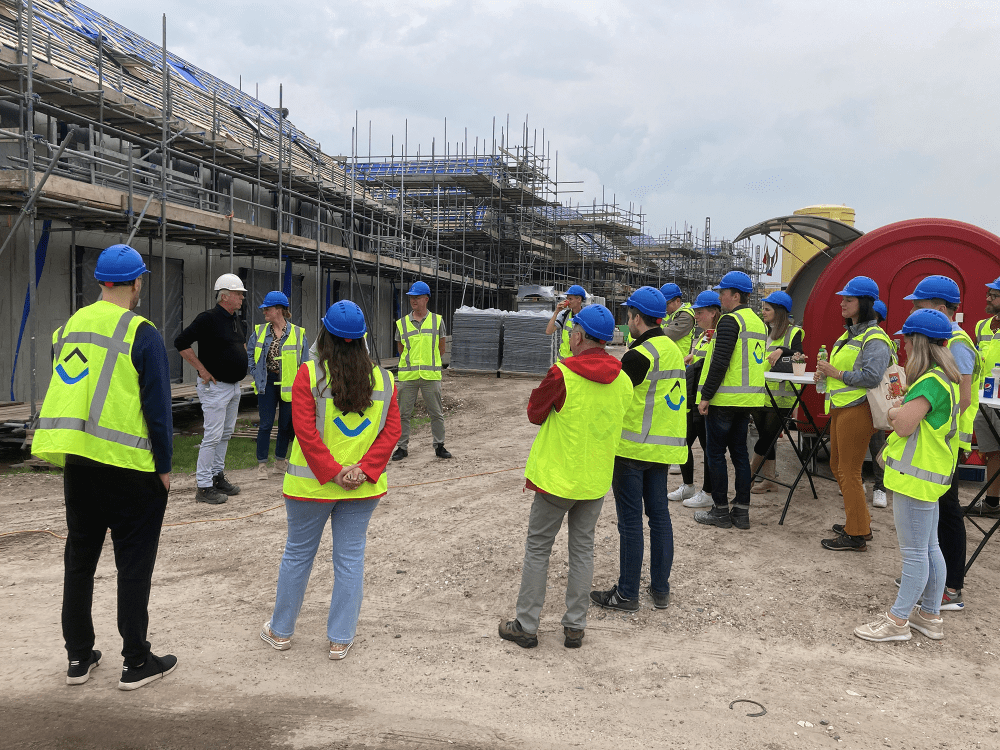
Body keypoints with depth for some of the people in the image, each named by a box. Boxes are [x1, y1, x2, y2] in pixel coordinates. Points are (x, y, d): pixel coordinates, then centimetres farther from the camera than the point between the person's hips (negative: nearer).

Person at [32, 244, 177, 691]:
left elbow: (62, 393, 14)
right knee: (133, 565, 5)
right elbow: (158, 405, -13)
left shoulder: (69, 327, 7)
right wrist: (164, 465, -4)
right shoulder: (141, 334, -12)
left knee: (79, 560, 16)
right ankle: (136, 663, 12)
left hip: (77, 464, 6)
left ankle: (79, 657, 25)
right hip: (129, 467, -6)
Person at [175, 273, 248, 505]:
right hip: (215, 386, -9)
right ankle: (204, 487, -2)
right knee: (213, 435, -8)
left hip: (234, 385, 9)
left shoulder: (237, 321, 10)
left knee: (226, 433, 15)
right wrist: (202, 370, -17)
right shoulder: (208, 318, -15)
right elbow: (181, 343, -18)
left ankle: (218, 476, 26)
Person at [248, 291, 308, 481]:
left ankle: (280, 461, 25)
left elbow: (304, 362, 3)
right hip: (267, 383, 1)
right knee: (265, 424, -1)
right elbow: (250, 355, 16)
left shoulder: (298, 333, -2)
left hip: (288, 385, -1)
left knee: (286, 425, 9)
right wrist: (257, 374, 4)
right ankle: (262, 465, 6)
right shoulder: (259, 332, 5)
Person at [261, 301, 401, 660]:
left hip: (311, 484, -2)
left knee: (298, 553, 14)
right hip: (364, 488, 2)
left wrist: (333, 472, -13)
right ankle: (341, 639, 18)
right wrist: (363, 470, -11)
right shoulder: (383, 378, 0)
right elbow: (392, 431, -5)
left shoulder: (309, 374, -10)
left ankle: (281, 630, 30)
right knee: (350, 557, 11)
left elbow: (306, 432, -16)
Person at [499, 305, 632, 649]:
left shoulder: (562, 374, -18)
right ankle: (575, 627, 20)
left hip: (557, 476, -4)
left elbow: (535, 414, -5)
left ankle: (526, 626, 14)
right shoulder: (622, 380, -2)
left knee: (537, 548, 8)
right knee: (582, 549, 15)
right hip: (596, 479, 5)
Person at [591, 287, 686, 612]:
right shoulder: (674, 350, 9)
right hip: (664, 446, 8)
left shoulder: (639, 355, -18)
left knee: (630, 520, 0)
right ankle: (661, 589, 21)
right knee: (659, 514, 14)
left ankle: (627, 594, 9)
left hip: (633, 447, -8)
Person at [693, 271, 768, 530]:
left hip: (724, 399, -8)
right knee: (739, 452, 12)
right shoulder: (758, 322, 14)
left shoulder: (730, 320, -14)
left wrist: (705, 396, -16)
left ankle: (720, 511, 6)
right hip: (748, 398, 8)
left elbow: (720, 363, -19)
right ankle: (742, 511, 15)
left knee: (716, 453, 1)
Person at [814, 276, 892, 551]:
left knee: (849, 472, -4)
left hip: (857, 410, -10)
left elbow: (871, 376, -27)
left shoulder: (873, 338, -15)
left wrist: (836, 373, -19)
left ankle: (856, 535, 7)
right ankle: (858, 521, 32)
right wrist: (824, 372, 7)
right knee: (837, 466, 18)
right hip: (840, 408, 10)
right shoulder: (849, 333, 16)